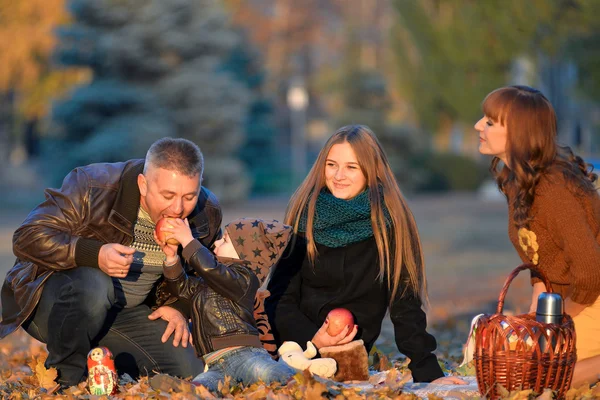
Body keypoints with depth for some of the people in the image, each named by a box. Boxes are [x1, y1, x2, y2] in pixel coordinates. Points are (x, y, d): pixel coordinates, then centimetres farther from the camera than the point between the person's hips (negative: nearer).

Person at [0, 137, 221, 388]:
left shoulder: (207, 214, -8)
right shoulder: (94, 187, -24)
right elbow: (28, 238, -26)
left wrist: (178, 307, -6)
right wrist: (93, 254, -39)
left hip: (126, 312, 5)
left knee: (188, 372, -12)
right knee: (93, 285, -40)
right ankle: (63, 380, -16)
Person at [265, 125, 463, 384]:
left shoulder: (389, 224, -2)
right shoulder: (304, 216, 3)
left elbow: (405, 304, -1)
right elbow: (280, 298, 3)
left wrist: (428, 373, -10)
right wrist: (312, 338, -15)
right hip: (294, 350, 2)